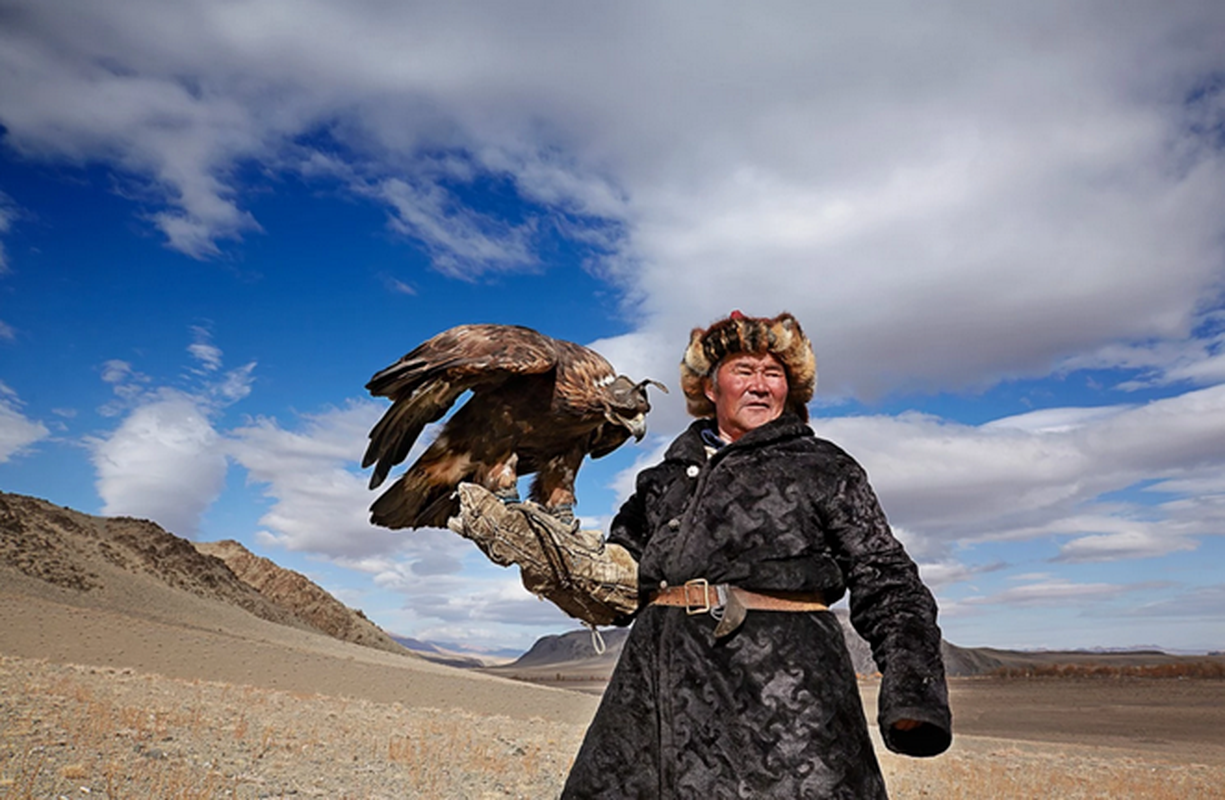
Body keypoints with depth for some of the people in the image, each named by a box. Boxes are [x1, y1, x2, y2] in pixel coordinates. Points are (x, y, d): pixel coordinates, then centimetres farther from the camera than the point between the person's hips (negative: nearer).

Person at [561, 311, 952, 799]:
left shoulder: (823, 467, 10)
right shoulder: (669, 475, 20)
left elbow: (884, 582, 4)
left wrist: (912, 693, -8)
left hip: (781, 675, -3)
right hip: (658, 679, 4)